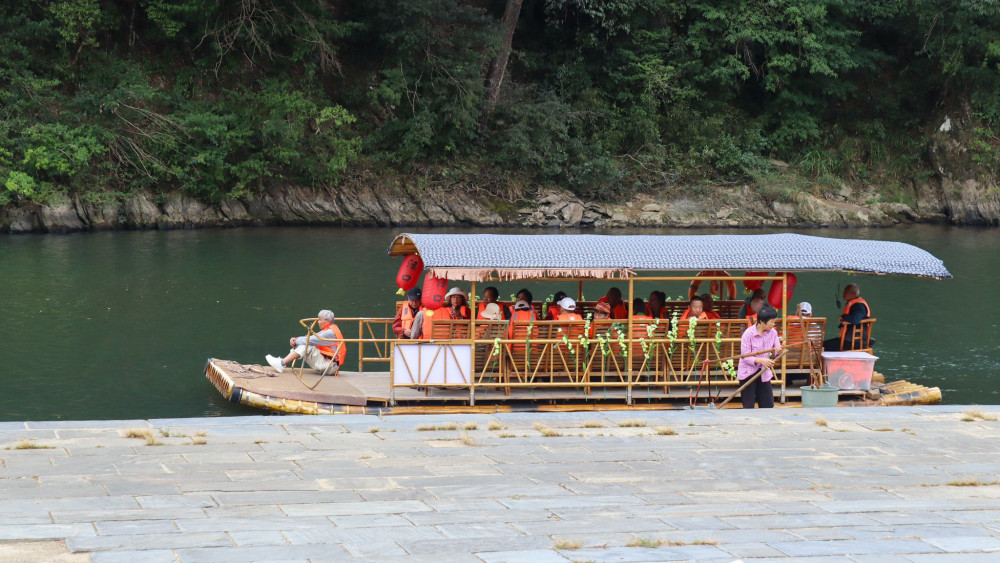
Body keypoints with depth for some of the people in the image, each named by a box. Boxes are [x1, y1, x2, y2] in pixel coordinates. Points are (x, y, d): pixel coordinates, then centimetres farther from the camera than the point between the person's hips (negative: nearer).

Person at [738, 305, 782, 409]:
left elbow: (776, 352, 5)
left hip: (764, 373, 5)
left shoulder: (773, 332, -1)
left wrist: (778, 351, -20)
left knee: (768, 406, 4)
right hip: (748, 373, -5)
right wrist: (760, 360, -33)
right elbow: (745, 357, -17)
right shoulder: (748, 333, -17)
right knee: (748, 406, -2)